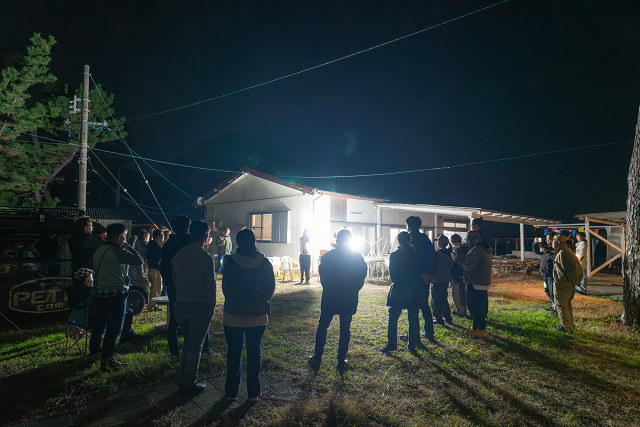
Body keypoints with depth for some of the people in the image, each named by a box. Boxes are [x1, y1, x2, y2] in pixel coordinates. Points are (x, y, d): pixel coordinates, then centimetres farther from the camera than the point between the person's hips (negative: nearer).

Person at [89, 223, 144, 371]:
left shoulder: (99, 250, 8)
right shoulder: (117, 251, -17)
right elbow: (139, 261, -16)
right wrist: (128, 247, -3)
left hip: (99, 292, 8)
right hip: (116, 295, -8)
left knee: (99, 325, 21)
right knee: (114, 328, 1)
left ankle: (94, 352, 34)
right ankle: (107, 361, 6)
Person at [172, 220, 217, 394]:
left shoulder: (178, 255, 4)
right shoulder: (205, 259, -17)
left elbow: (174, 281, 11)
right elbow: (211, 285, -13)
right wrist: (212, 306, -1)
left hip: (181, 304, 7)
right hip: (200, 307, -6)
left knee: (187, 343, 19)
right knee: (195, 346, 5)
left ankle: (183, 380, 26)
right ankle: (191, 383, 15)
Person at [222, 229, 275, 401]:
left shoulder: (230, 262, -10)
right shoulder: (264, 262, -6)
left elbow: (225, 287, -3)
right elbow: (271, 287, 0)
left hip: (233, 314, -1)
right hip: (258, 315, 1)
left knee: (234, 352, 12)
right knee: (254, 351, 12)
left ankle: (231, 391, 22)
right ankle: (254, 392, 19)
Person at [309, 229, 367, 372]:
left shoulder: (328, 256, -7)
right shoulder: (358, 258, -4)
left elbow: (322, 277, -1)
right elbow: (361, 279, -1)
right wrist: (352, 291, 12)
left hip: (329, 298, 0)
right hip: (349, 300, 1)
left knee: (322, 327, 12)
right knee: (345, 330, 9)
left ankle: (317, 358, 17)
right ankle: (341, 361, 15)